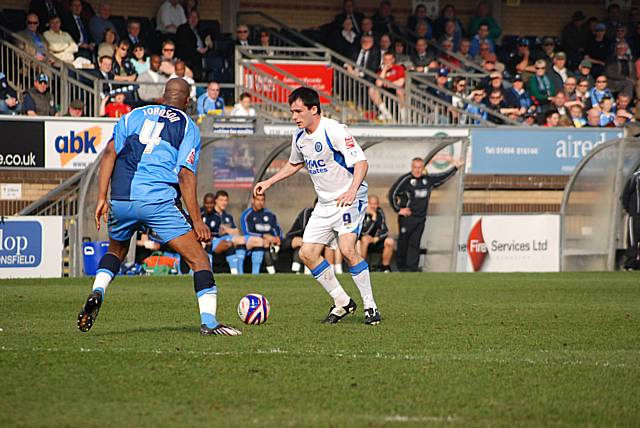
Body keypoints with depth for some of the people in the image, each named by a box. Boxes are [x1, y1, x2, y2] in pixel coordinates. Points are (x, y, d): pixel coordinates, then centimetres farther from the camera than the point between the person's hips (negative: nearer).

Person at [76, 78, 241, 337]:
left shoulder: (135, 115, 18)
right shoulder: (188, 127, 8)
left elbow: (110, 153, 6)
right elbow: (185, 174, -3)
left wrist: (101, 198, 6)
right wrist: (196, 221, -2)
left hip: (121, 199, 4)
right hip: (159, 199, -4)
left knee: (116, 250, 30)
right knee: (199, 259, 1)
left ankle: (97, 293, 6)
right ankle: (209, 321, -12)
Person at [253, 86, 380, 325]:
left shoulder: (334, 131, -19)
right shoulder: (299, 137, 6)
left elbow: (361, 162, -22)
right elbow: (295, 164, 27)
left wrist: (352, 191, -36)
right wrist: (269, 182, 22)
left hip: (349, 199, -8)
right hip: (325, 204, 8)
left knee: (347, 250, -24)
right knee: (307, 253, -1)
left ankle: (370, 306, -11)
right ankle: (342, 303, 12)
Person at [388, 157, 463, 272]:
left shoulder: (428, 179, 10)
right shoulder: (405, 180, -7)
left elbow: (442, 177, 24)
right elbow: (392, 194, -6)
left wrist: (455, 168, 25)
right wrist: (398, 209, -6)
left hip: (420, 218, 5)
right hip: (407, 217, -5)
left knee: (415, 243, 3)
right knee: (403, 242, -1)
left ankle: (413, 266, 4)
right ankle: (401, 265, 8)